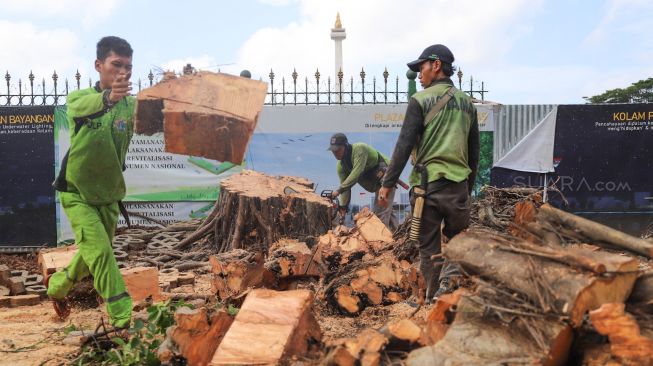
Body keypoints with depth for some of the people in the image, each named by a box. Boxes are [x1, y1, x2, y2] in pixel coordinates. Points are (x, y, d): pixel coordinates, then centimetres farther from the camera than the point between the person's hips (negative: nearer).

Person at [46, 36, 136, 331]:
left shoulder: (131, 104, -6)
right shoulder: (79, 97, -14)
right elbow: (82, 106, -38)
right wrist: (107, 97, -62)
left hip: (108, 194, 4)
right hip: (76, 192, -4)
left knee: (92, 254, 18)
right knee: (100, 250, -17)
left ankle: (57, 285, 47)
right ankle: (123, 319, -10)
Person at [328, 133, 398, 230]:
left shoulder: (359, 149, -26)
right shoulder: (340, 165, -1)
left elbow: (356, 173, -35)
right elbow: (345, 186, 0)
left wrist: (339, 190, -35)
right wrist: (343, 207, -10)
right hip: (377, 184, 9)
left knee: (380, 214, -15)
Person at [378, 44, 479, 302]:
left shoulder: (421, 100, -2)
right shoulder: (467, 102, 14)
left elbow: (404, 145, -9)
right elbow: (474, 150, 17)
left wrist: (388, 183, -5)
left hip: (427, 182, -4)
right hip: (459, 184, 4)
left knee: (428, 245, 6)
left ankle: (434, 299, 8)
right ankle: (449, 280, -8)